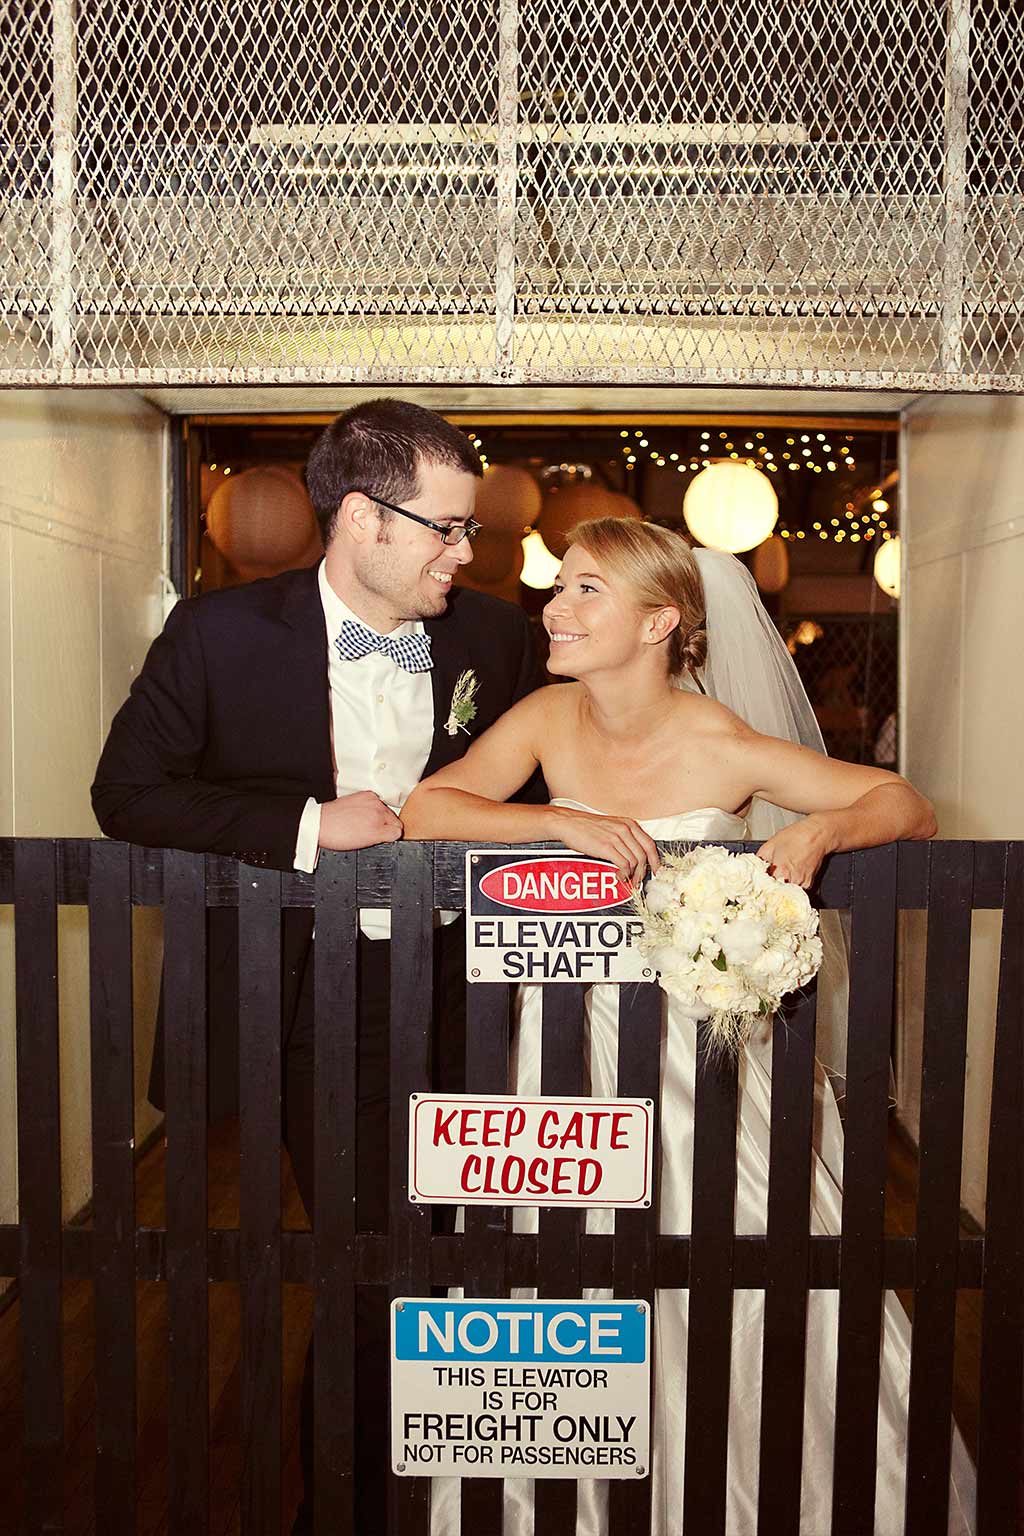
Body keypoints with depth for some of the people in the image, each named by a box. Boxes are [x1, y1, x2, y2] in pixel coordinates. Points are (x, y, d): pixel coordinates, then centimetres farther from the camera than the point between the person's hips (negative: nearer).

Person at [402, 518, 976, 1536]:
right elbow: (425, 812, -14)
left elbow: (910, 808, -7)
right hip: (575, 1052, 2)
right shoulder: (549, 719, -5)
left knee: (751, 1306, 5)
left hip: (711, 1046, -2)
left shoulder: (727, 749, -14)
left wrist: (821, 829, -28)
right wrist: (562, 822, -26)